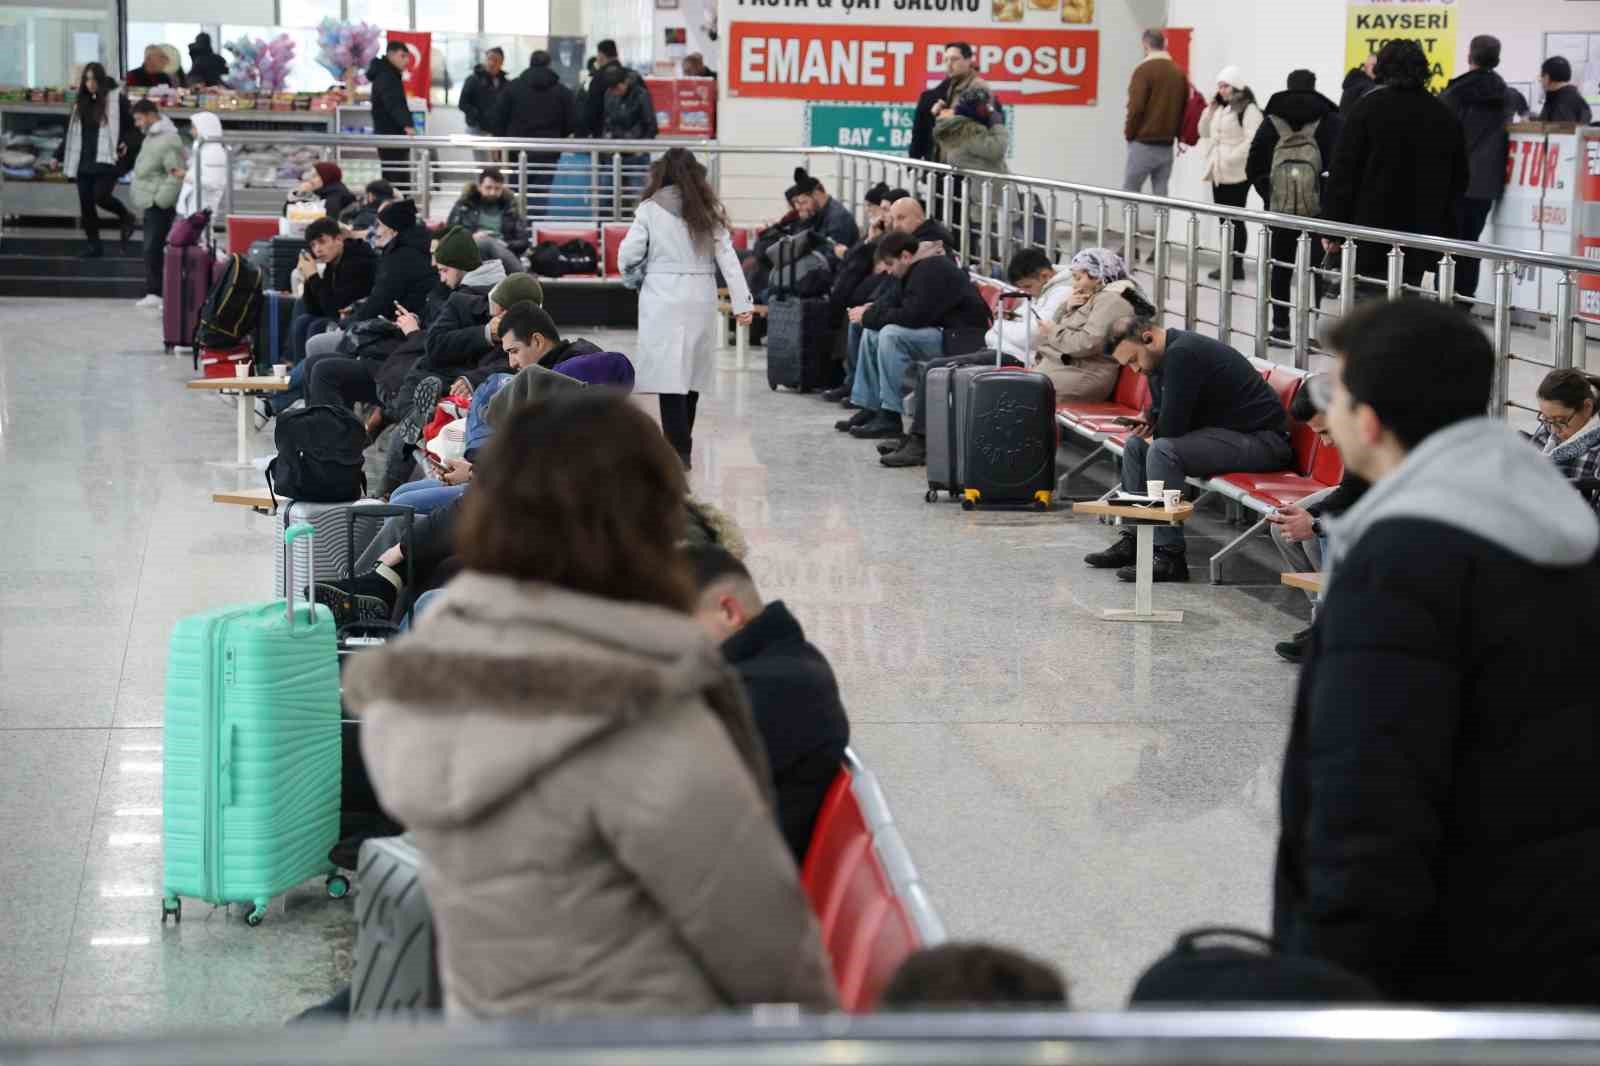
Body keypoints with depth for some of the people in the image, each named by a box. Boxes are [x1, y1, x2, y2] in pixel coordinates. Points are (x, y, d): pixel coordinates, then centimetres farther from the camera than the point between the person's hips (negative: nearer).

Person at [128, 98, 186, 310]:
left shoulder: (168, 141, -20)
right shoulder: (152, 136, 13)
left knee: (154, 250, -11)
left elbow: (176, 176, -24)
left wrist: (160, 201, -21)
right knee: (151, 250, 14)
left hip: (160, 207, -10)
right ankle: (153, 294, 20)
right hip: (150, 205, 10)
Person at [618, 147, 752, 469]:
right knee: (691, 372, 13)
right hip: (700, 300, 4)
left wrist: (633, 272, 17)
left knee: (669, 374, -4)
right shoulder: (708, 210, 5)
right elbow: (728, 258, 2)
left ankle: (678, 450, -11)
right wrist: (742, 303, 1)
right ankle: (682, 445, 20)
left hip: (663, 300, -4)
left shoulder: (651, 208, -4)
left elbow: (628, 255, -6)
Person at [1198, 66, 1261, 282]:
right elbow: (1205, 133, 22)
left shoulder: (1248, 110, -11)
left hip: (1237, 174, -9)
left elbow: (1251, 141, -19)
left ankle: (1237, 264, -4)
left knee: (1235, 219, -7)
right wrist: (1209, 112, 6)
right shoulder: (1218, 108, 16)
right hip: (1219, 173, 9)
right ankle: (1228, 262, 15)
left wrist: (1230, 159, -21)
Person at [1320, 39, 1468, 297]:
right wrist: (1446, 236, 21)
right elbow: (1459, 180, 14)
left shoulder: (1368, 109, -5)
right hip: (1420, 243, 4)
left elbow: (1343, 173, -9)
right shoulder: (1445, 117, 9)